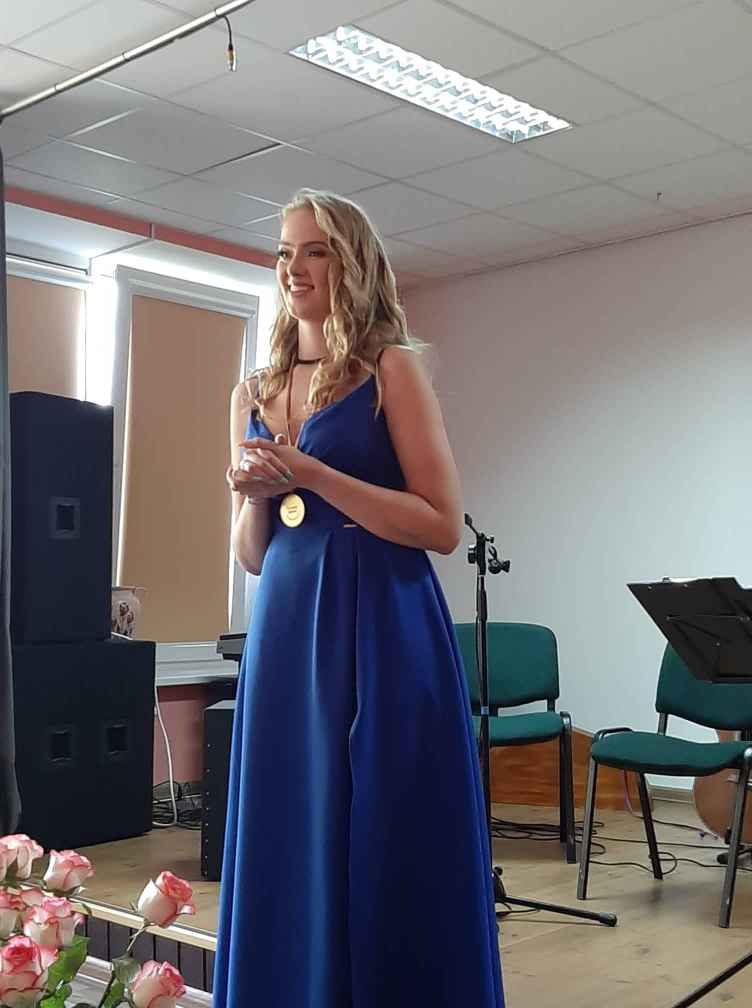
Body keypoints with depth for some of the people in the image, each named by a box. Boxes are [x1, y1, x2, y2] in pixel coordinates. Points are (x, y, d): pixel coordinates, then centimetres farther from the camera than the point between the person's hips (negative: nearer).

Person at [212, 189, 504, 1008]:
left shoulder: (392, 370, -1)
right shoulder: (253, 395, 14)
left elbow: (442, 525, -10)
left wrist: (312, 473, -15)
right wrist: (254, 495, -4)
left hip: (382, 634, -5)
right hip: (284, 635, 5)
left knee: (387, 859, 2)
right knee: (289, 857, 10)